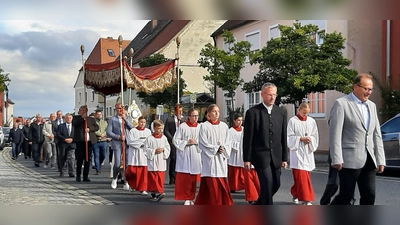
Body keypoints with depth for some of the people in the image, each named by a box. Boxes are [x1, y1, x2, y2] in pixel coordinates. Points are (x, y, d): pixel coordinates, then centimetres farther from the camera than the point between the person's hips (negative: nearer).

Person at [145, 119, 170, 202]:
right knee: (153, 178, -2)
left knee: (161, 178, 4)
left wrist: (163, 150, -9)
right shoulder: (149, 138, -5)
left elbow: (168, 148, 10)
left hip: (161, 162, 3)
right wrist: (154, 151, -14)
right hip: (152, 162, -3)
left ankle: (159, 192, 11)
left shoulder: (164, 138, 5)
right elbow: (146, 149, -5)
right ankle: (154, 194, 1)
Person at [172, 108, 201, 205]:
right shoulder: (182, 126, -2)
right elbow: (175, 140, -2)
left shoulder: (200, 127, 5)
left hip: (196, 156, 3)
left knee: (194, 178, 6)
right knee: (184, 178, -4)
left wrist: (196, 142, -11)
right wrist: (187, 142, -12)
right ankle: (186, 198, 5)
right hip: (184, 156, -3)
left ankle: (191, 198, 17)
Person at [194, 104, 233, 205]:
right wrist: (216, 148, -11)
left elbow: (228, 141, 10)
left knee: (222, 184, 5)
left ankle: (224, 203, 12)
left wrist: (224, 149, -9)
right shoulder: (204, 126, -3)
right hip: (209, 158, -4)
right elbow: (203, 143, -6)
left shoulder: (224, 126, 10)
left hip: (221, 159, 4)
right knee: (210, 184, -6)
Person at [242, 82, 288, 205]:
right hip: (260, 155, -5)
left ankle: (258, 205, 34)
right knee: (267, 184, -9)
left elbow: (284, 137, 9)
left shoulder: (281, 112, 7)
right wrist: (247, 159, -7)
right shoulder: (252, 112, -6)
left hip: (276, 156, 5)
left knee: (276, 184, 10)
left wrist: (284, 158, 7)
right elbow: (247, 137, -5)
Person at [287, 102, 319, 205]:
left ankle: (295, 194, 29)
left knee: (303, 176, 11)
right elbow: (289, 137, -6)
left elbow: (315, 136, 8)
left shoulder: (312, 121, 6)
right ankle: (306, 199, -8)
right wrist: (301, 138, -16)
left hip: (308, 152, 4)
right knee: (301, 176, -9)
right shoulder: (292, 121, -5)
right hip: (297, 151, -4)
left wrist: (310, 139, -12)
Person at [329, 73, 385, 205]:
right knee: (346, 196, -1)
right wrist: (336, 159, -16)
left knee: (369, 197, 5)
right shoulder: (341, 104, -5)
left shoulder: (372, 106, 16)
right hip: (350, 160, -6)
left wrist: (380, 159, 9)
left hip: (369, 160, 6)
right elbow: (335, 134, -10)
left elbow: (377, 135, 15)